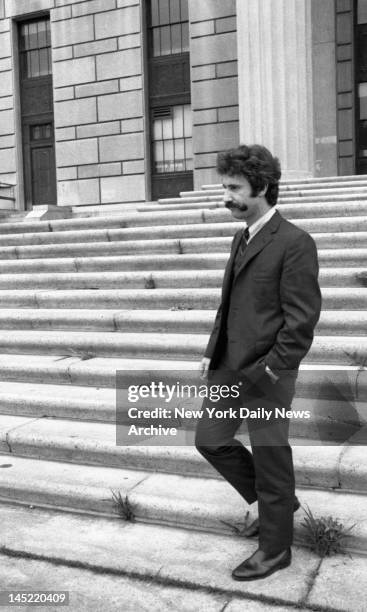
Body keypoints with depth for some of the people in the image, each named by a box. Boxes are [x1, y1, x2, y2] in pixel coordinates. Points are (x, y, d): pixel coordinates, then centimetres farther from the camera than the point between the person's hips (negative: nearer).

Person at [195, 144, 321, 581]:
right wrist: (212, 351, 12)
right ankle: (275, 502, 35)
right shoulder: (241, 238, 11)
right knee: (210, 440, 14)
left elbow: (301, 320, -17)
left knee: (270, 458, 6)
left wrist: (269, 371, -17)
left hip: (266, 375, -8)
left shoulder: (294, 243, -15)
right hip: (229, 367, 9)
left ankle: (275, 547, 28)